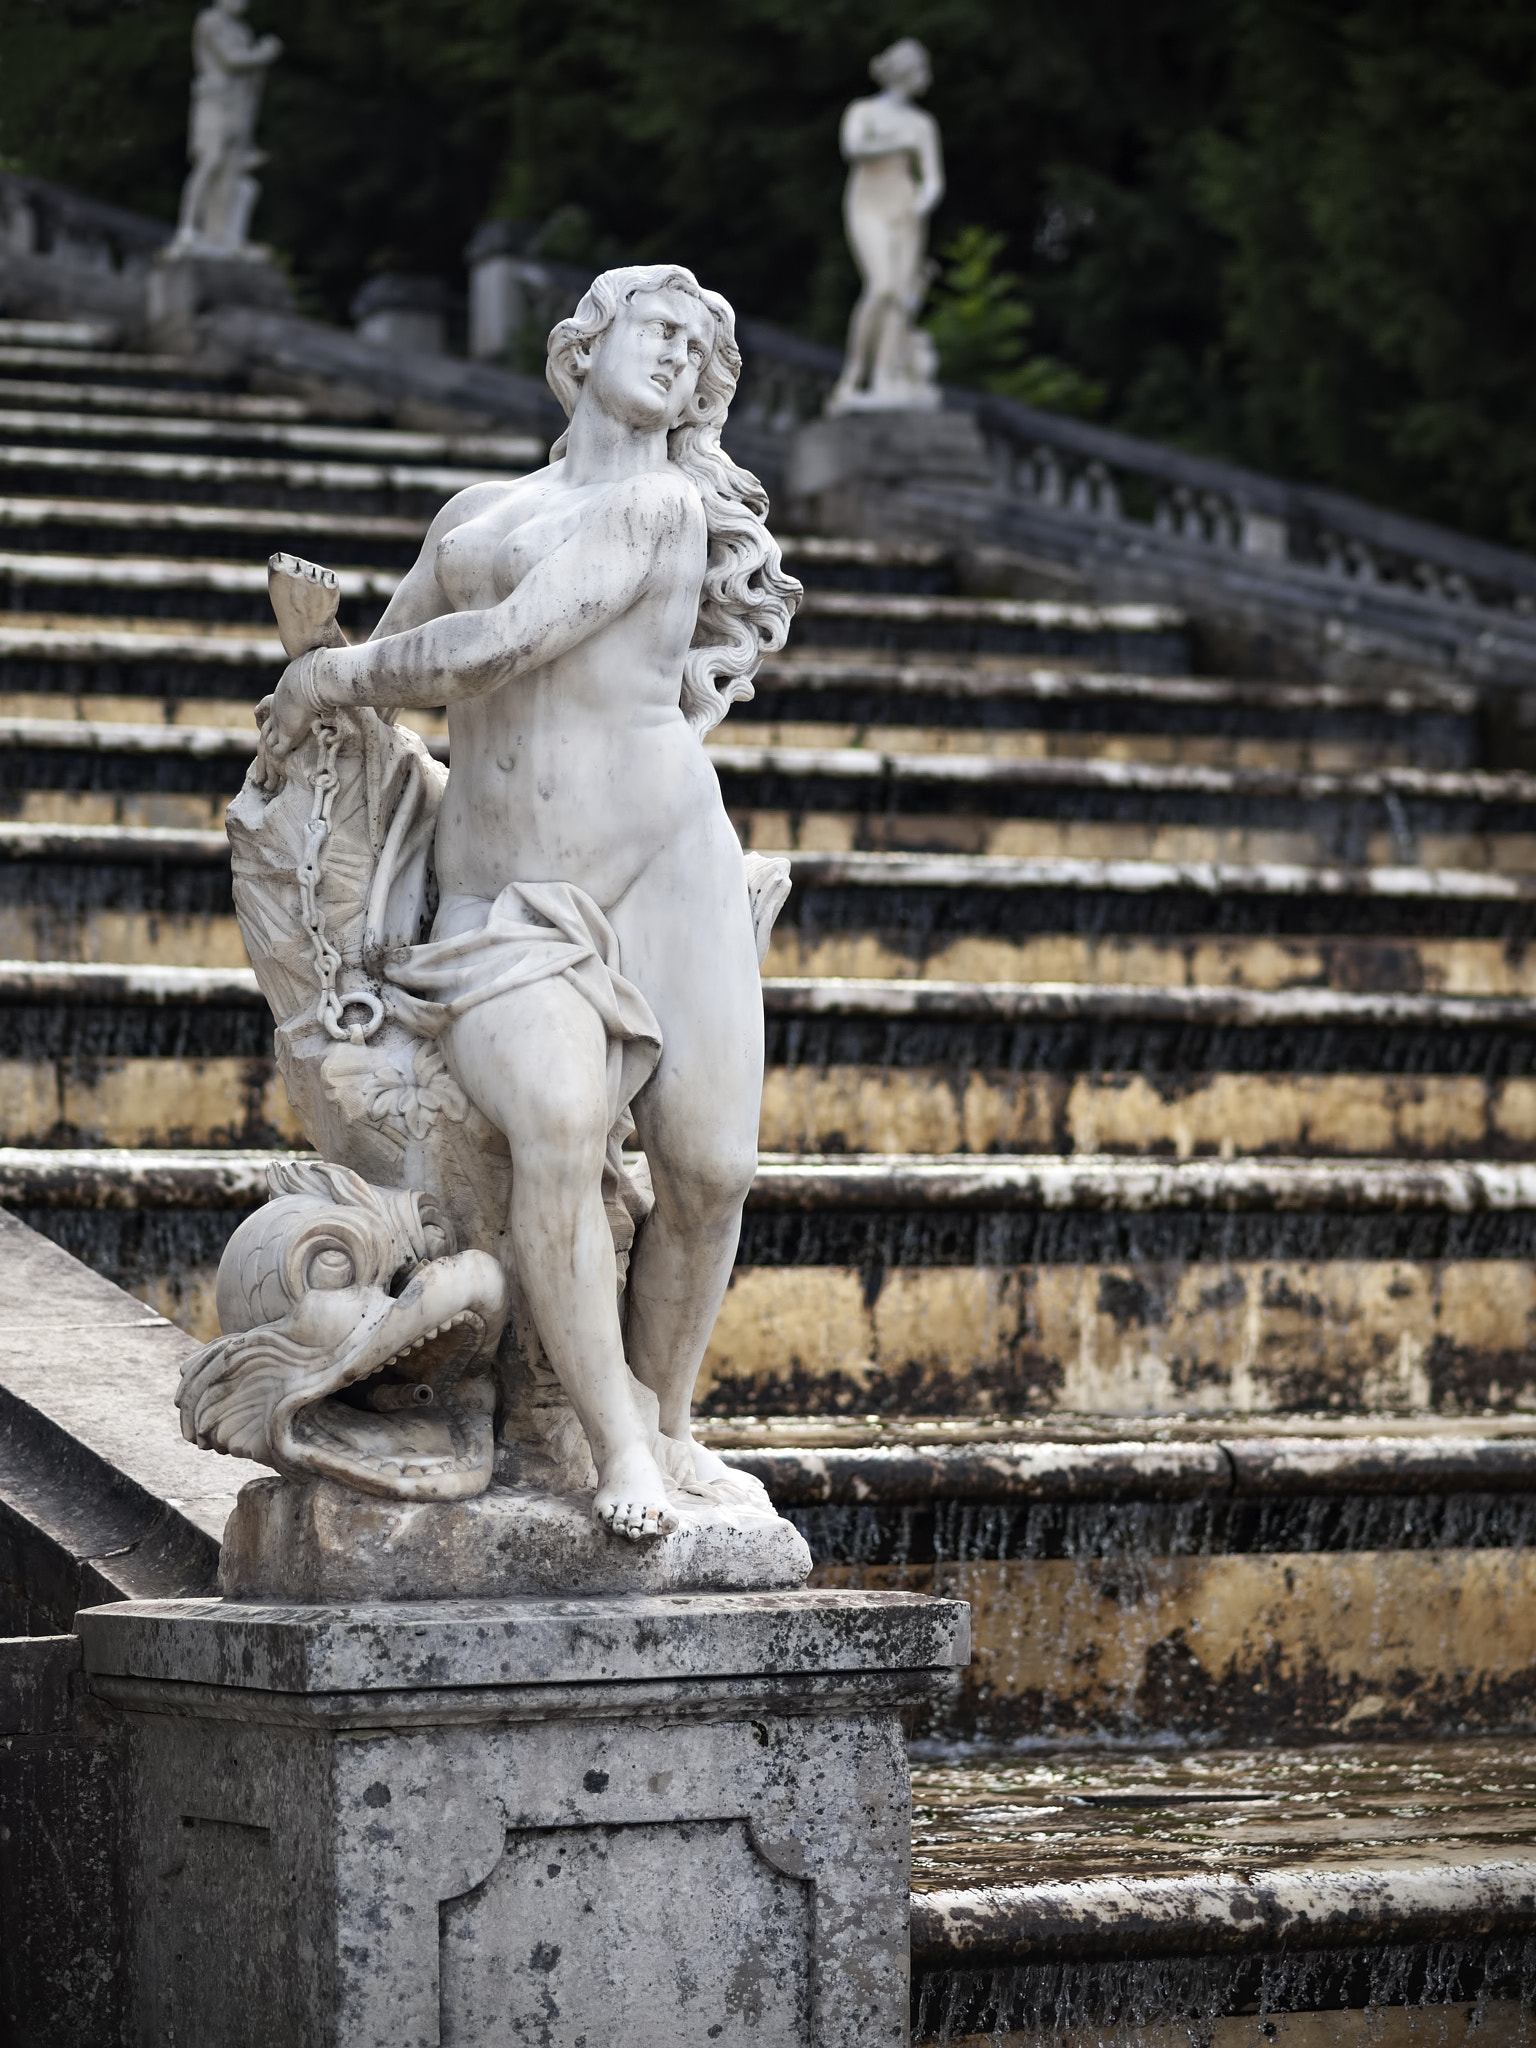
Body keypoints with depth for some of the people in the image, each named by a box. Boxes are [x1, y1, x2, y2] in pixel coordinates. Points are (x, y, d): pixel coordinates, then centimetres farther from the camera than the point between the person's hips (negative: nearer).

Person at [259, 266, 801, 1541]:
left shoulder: (666, 504, 1)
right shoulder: (478, 515, 18)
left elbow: (507, 642, -8)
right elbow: (397, 659, 35)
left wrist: (334, 677, 0)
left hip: (662, 873, -2)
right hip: (510, 911, 2)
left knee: (711, 1171, -7)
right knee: (558, 1130, -25)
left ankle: (669, 1419, 19)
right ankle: (618, 1450, -22)